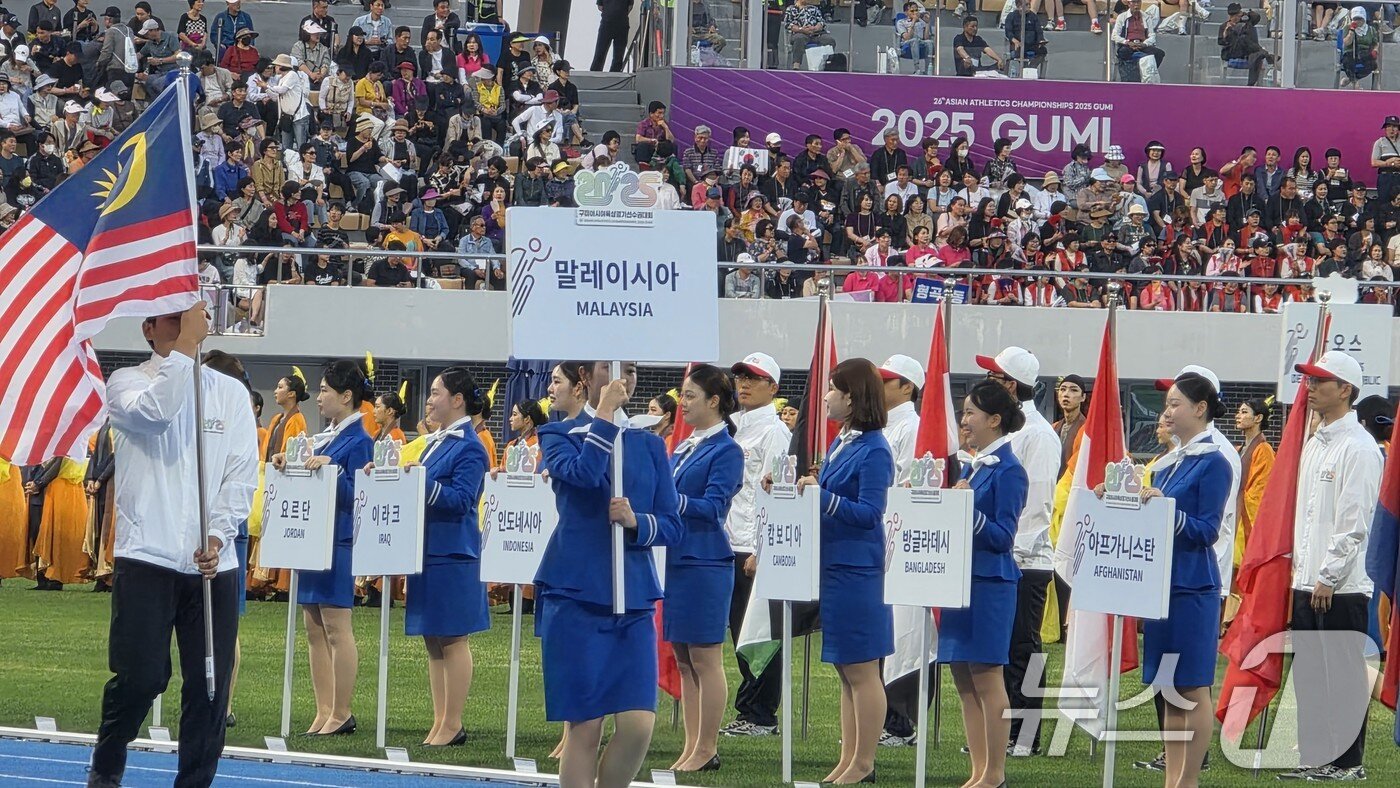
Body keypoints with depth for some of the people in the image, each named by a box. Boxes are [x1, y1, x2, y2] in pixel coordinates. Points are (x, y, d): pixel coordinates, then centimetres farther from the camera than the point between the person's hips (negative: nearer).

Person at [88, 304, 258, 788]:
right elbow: (153, 412, -20)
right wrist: (186, 346, -16)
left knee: (209, 684, 0)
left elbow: (242, 475, 7)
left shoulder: (231, 393, 13)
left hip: (213, 562, 3)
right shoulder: (127, 383, 4)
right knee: (140, 677, -9)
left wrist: (218, 535, -8)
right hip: (147, 555, -3)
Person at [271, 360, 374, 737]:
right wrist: (285, 465, 2)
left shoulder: (358, 441, -9)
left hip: (338, 542, -9)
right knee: (315, 630, 9)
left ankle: (341, 713, -1)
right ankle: (324, 713, 12)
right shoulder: (323, 437, 15)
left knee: (336, 627, -6)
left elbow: (354, 497, -14)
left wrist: (331, 469, -26)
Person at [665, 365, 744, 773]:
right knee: (684, 661, 10)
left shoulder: (726, 451, -9)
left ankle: (707, 749, 3)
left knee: (705, 660, -3)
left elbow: (712, 507, -17)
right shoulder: (684, 448, 15)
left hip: (705, 563, -8)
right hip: (676, 559, 8)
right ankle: (692, 747, 15)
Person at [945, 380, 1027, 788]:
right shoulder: (973, 467, 14)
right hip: (963, 578, 9)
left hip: (991, 583, -9)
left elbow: (1003, 536, -15)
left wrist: (969, 510, -27)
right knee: (965, 681, 10)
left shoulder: (1008, 470, -11)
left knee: (986, 678, -4)